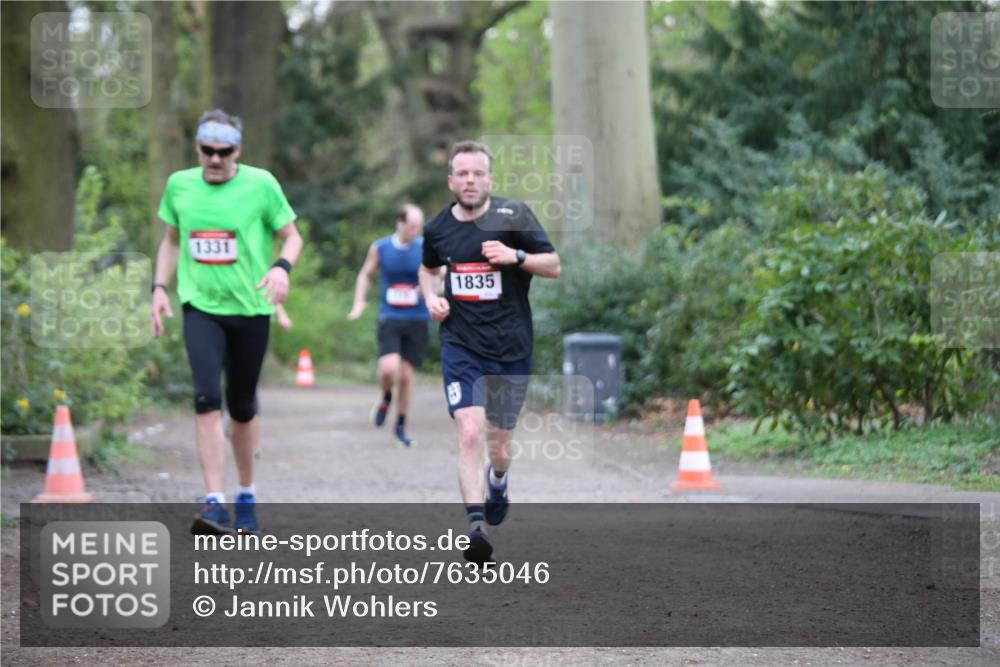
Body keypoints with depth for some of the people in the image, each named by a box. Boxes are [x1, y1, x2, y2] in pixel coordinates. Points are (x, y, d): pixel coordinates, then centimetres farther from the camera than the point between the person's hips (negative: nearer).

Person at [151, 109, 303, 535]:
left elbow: (291, 236, 3)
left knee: (243, 407, 9)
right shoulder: (179, 185, 4)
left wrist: (282, 267, -18)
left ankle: (246, 497, 29)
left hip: (250, 308, -1)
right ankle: (215, 503, -21)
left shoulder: (260, 184, -5)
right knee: (208, 398, -17)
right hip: (200, 307, 1)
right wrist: (160, 287, 7)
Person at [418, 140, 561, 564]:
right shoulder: (438, 228, 3)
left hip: (511, 348, 0)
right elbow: (427, 268, 24)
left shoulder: (513, 216, -5)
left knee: (499, 446, 10)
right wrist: (431, 298, 4)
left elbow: (554, 266, -2)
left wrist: (516, 256, -20)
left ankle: (498, 482, 46)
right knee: (470, 433, -20)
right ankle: (476, 525, -23)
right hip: (460, 345, 0)